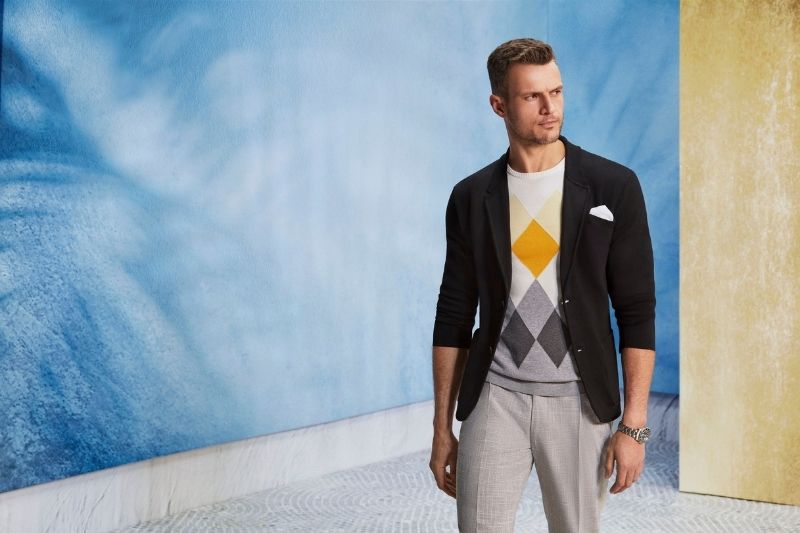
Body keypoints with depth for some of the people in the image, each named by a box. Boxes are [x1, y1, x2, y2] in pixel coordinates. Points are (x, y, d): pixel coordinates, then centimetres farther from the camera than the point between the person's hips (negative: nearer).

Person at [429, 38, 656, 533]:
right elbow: (453, 318, 6)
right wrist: (442, 427, 5)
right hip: (495, 398, 1)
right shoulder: (471, 198, 2)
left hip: (577, 400, -1)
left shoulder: (614, 187, -3)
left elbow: (637, 312, -4)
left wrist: (634, 425, -8)